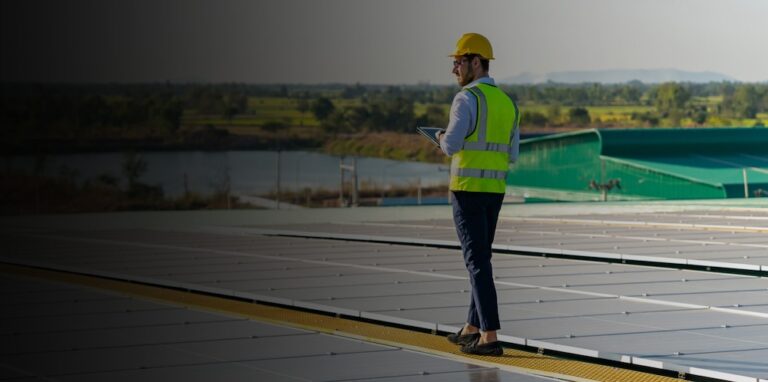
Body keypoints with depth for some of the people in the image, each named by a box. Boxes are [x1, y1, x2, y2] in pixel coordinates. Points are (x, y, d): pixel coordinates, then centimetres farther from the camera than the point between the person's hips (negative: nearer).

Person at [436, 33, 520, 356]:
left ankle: (490, 337, -11)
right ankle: (472, 329, 28)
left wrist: (443, 139, 5)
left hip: (467, 188, -8)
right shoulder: (507, 103, 13)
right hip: (495, 190, 8)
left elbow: (451, 146, -19)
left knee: (477, 261, -7)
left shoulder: (467, 98, -12)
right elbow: (511, 156, 15)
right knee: (480, 258, 19)